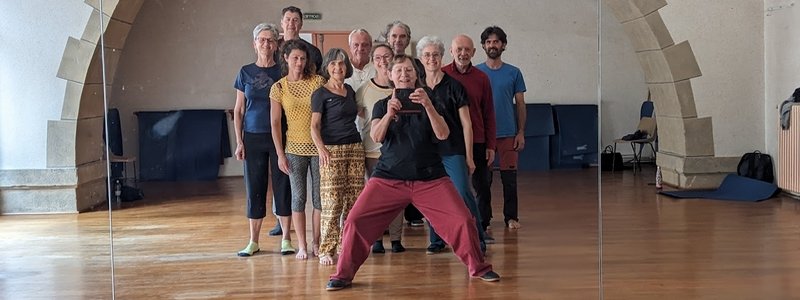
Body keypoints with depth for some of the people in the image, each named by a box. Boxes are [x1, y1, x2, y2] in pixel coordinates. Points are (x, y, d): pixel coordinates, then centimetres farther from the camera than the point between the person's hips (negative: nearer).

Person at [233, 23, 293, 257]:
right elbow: (238, 110, 8)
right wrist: (239, 141, 1)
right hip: (253, 138, 1)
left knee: (282, 186, 1)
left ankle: (286, 239, 10)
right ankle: (253, 242, 13)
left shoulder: (283, 72, 2)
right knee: (255, 187, 5)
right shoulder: (246, 72, 6)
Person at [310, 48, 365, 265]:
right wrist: (321, 148, -22)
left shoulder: (350, 91, 16)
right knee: (332, 202, -8)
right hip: (332, 151, -5)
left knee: (354, 201, 3)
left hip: (355, 148, 6)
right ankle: (326, 250, -2)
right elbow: (314, 126, -8)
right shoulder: (321, 94, 0)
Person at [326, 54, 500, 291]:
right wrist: (389, 114, -29)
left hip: (430, 178, 0)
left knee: (463, 220, -8)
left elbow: (443, 134, -10)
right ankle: (343, 275, 4)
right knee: (356, 221, -12)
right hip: (389, 177, 0)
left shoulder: (428, 103, 7)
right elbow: (376, 137, -11)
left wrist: (428, 106, -24)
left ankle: (478, 268, 15)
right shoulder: (382, 105, 6)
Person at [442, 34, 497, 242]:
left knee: (482, 188, 6)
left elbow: (488, 113, 7)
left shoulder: (481, 78, 5)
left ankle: (480, 229, 21)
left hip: (477, 142, 2)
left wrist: (490, 145, 3)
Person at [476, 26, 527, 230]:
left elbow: (520, 104, 6)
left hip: (508, 133, 0)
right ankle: (483, 218, 13)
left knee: (509, 178, 3)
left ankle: (511, 217, 15)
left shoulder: (513, 73, 5)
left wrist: (521, 132, 0)